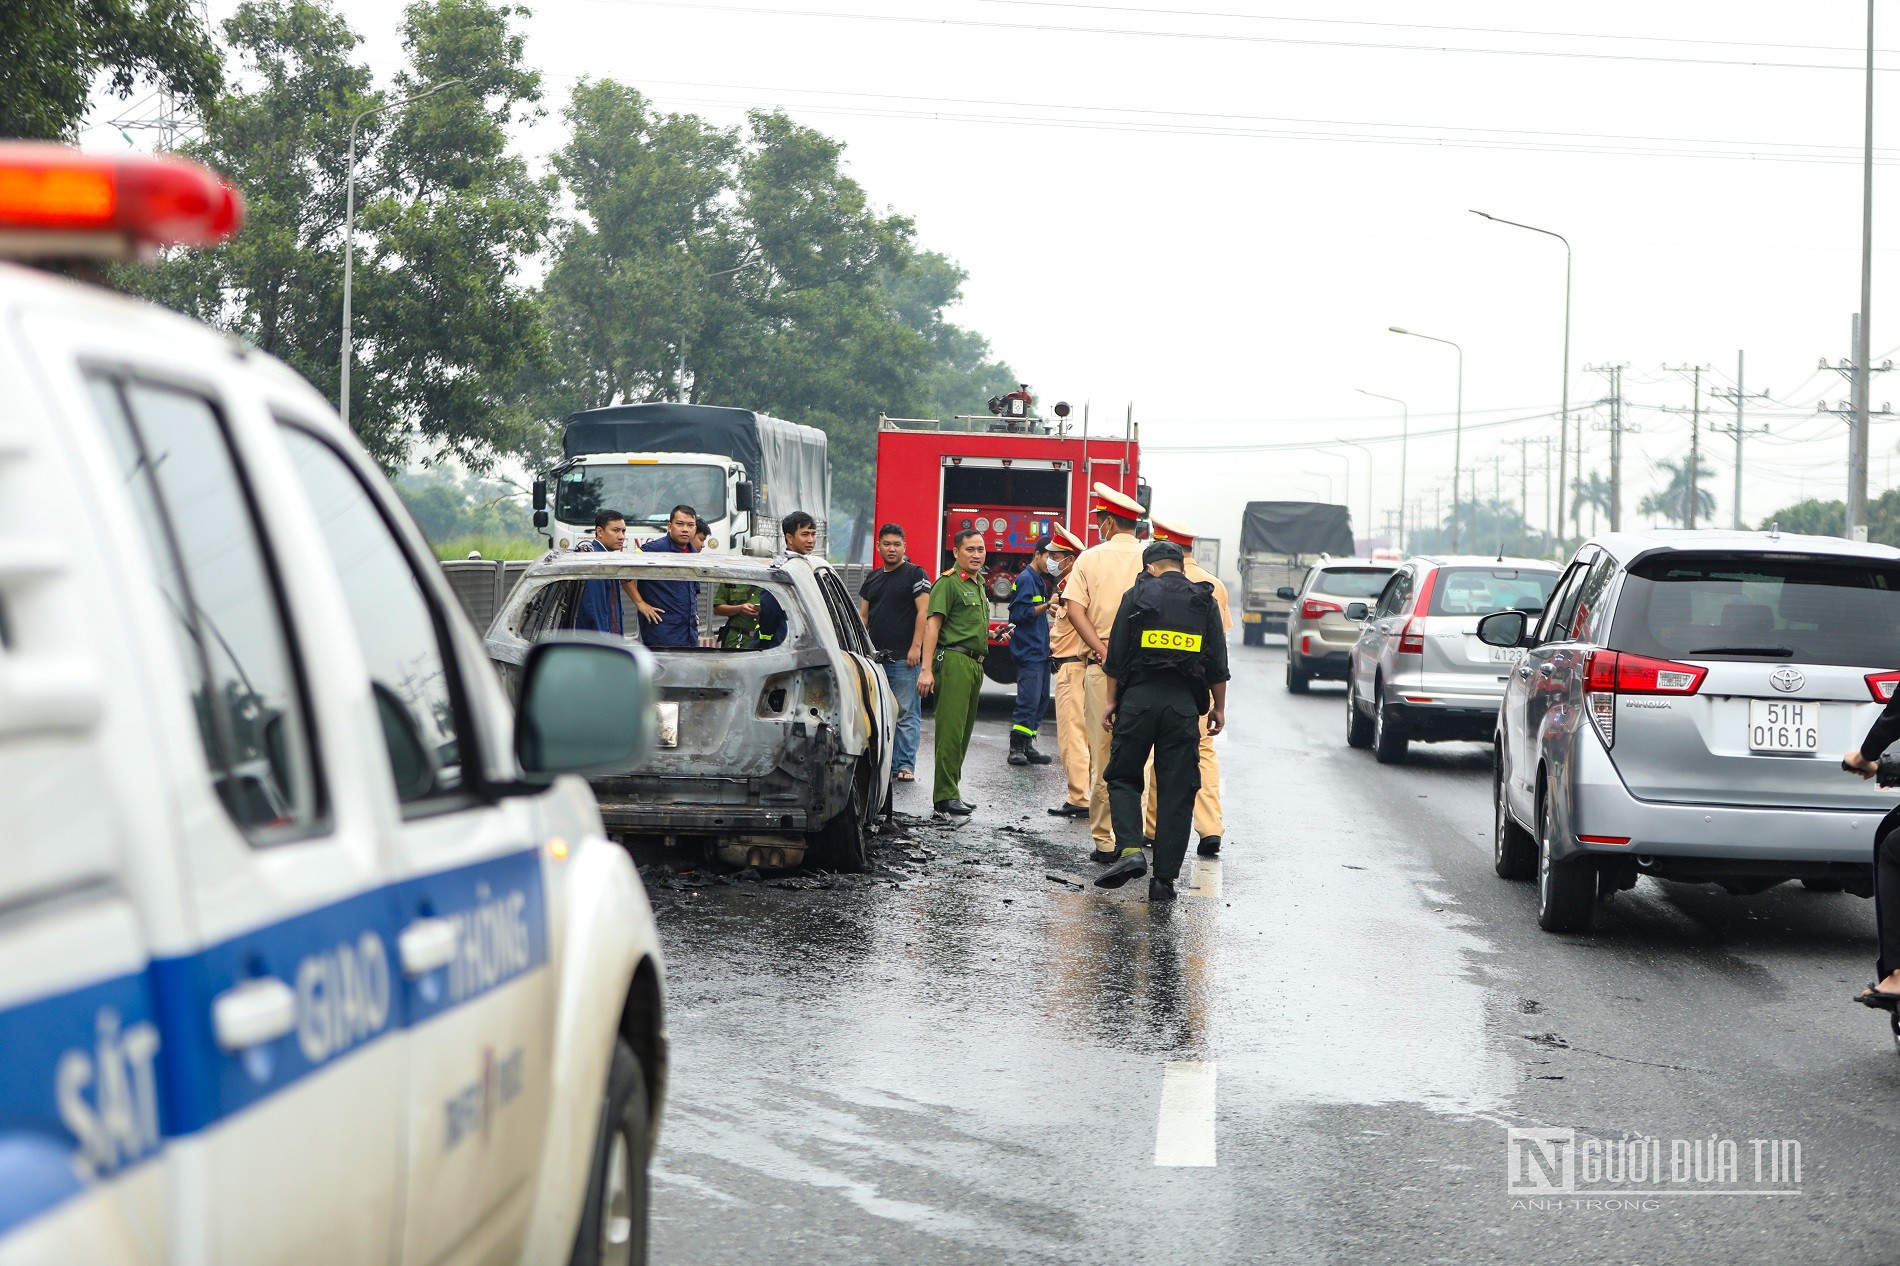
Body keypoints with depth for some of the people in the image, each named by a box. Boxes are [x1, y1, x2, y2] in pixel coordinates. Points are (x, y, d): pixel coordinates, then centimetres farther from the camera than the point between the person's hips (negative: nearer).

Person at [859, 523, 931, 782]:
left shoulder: (915, 574, -1)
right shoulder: (872, 578, 18)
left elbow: (923, 612, -8)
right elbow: (863, 616, 20)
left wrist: (916, 647, -16)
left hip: (904, 658, -6)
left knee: (906, 715, -6)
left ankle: (906, 765, -6)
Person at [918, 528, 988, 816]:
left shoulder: (978, 584, 20)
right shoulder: (948, 583, -8)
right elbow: (932, 624, -15)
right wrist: (926, 670, -22)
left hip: (974, 665, 9)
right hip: (954, 661, -9)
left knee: (963, 733, 11)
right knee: (951, 732, -11)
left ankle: (951, 790, 16)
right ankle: (945, 796, -12)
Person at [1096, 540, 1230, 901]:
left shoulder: (1137, 596, 2)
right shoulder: (1204, 601, 8)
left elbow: (1116, 656, 1)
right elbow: (1218, 664, 8)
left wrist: (1111, 701, 7)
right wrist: (1218, 706, 16)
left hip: (1139, 699, -1)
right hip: (1184, 703, 1)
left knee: (1123, 778, 12)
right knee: (1177, 792, 4)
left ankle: (1130, 849, -10)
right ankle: (1164, 878, 2)